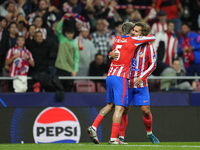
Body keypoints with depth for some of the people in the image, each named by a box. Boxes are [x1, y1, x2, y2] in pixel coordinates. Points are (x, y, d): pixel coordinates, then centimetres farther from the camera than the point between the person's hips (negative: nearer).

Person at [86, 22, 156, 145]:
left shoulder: (117, 39, 14)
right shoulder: (133, 40, -3)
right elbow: (152, 38, 5)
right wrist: (148, 39, 28)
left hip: (110, 76, 7)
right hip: (121, 77, -7)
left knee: (110, 105, 18)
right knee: (119, 108, -7)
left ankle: (93, 127, 7)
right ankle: (114, 138, -12)